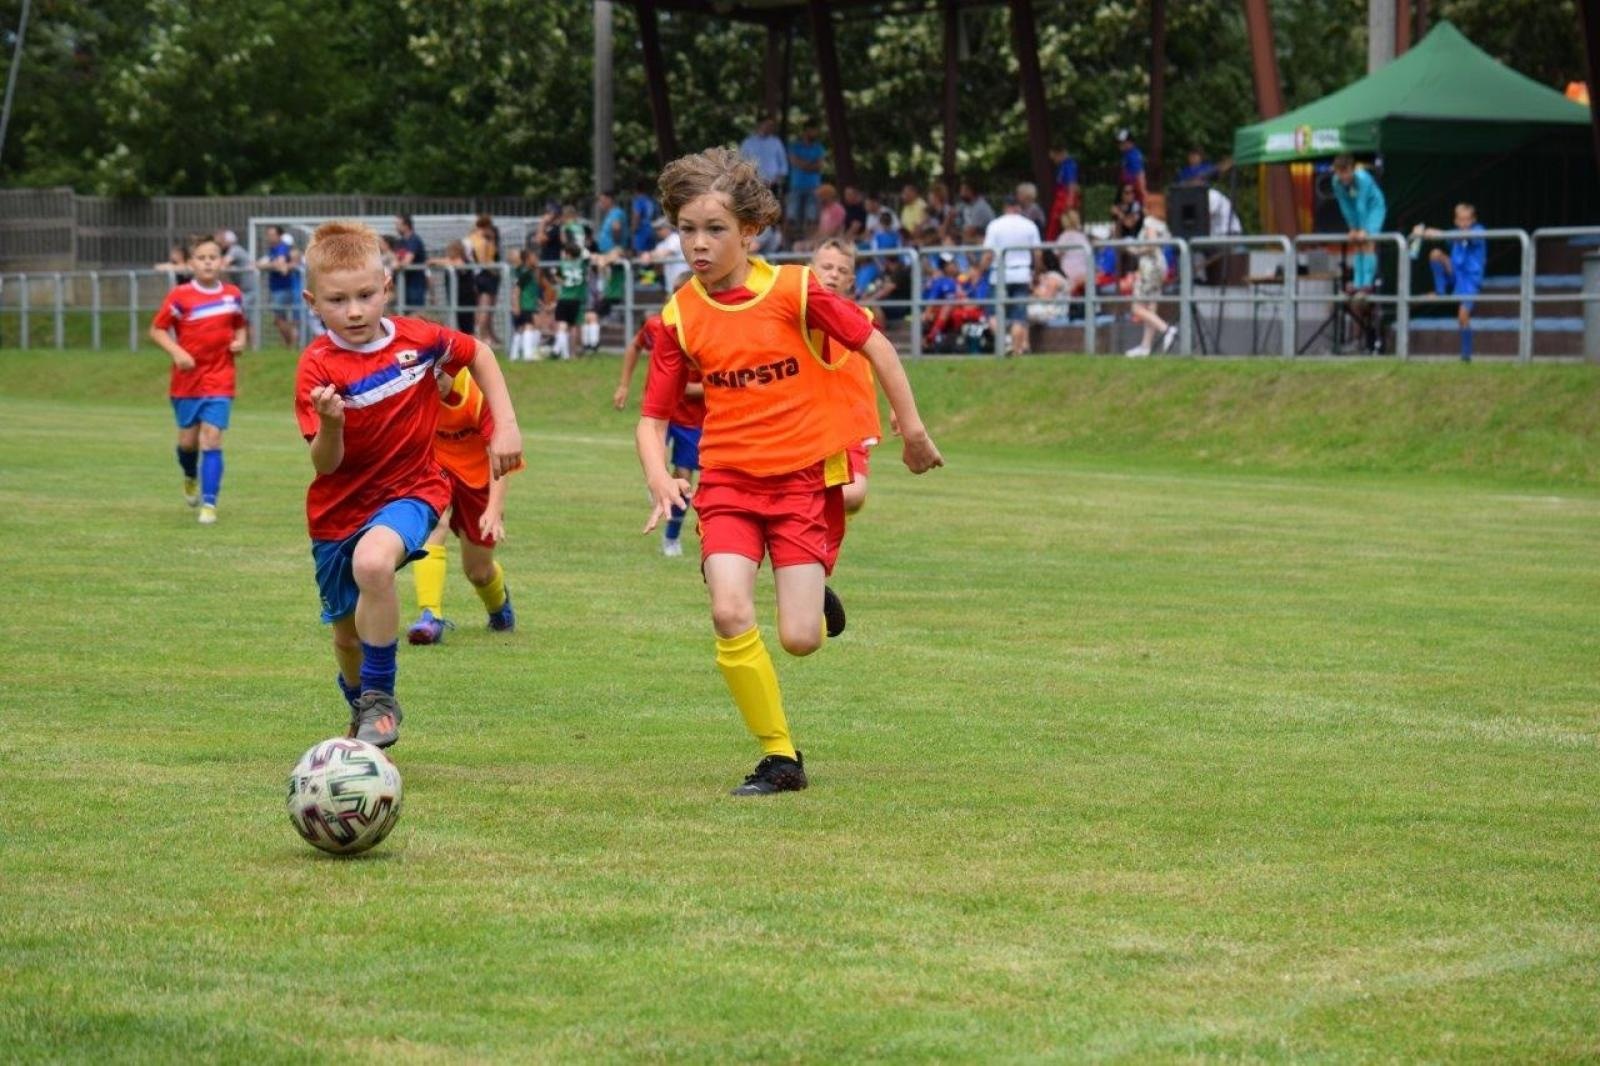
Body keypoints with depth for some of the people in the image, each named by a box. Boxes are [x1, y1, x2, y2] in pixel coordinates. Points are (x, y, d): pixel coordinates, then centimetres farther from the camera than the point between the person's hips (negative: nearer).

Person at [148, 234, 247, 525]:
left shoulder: (233, 295, 1)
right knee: (188, 440, 10)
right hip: (186, 380, 0)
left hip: (219, 381, 0)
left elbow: (239, 326, 18)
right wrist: (177, 352, -17)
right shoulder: (180, 297, -8)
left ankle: (209, 504, -10)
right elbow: (157, 330, -2)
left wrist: (240, 341, -4)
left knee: (212, 439, -10)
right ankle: (191, 477, 44)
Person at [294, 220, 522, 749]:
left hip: (409, 491, -1)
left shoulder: (417, 340, -11)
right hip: (340, 507, 1)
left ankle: (380, 699, -18)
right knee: (348, 632, 15)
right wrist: (330, 424, -42)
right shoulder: (317, 368, -17)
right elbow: (325, 464, -21)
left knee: (373, 561, -35)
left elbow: (478, 354, 11)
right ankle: (360, 708, 49)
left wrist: (506, 426, 3)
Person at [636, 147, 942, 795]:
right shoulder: (680, 317, -3)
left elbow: (872, 343, 3)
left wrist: (911, 426, 3)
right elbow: (652, 419, 1)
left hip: (805, 476, -2)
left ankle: (814, 597, 30)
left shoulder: (793, 290, -9)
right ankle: (780, 758, -4)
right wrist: (660, 480, -18)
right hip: (727, 479, 2)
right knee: (729, 614, -20)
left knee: (799, 639, -9)